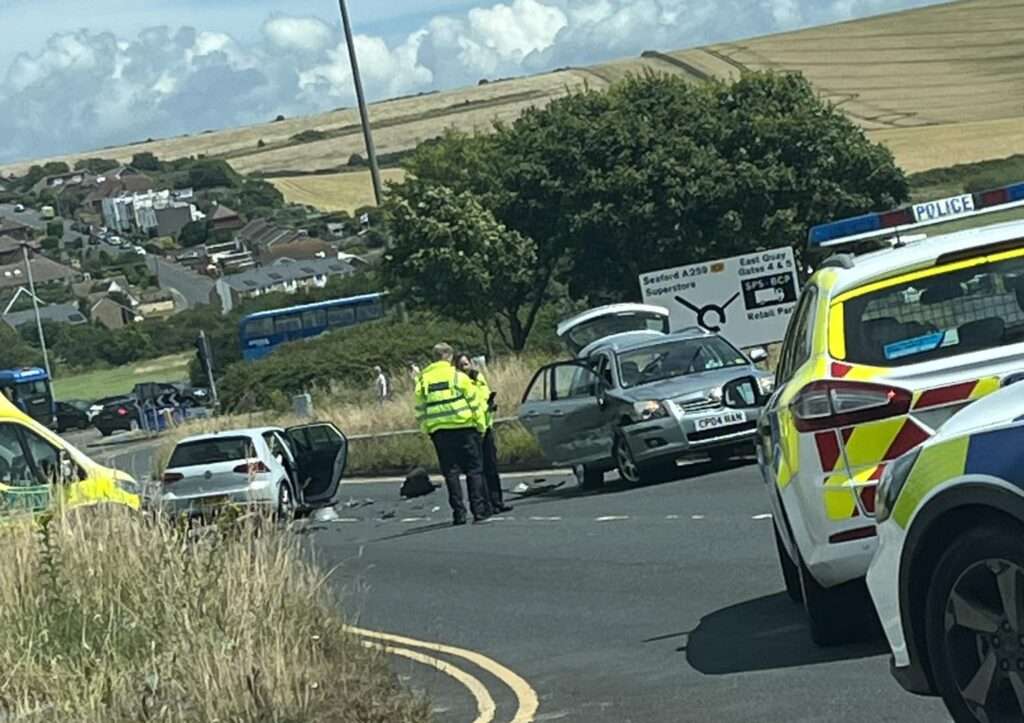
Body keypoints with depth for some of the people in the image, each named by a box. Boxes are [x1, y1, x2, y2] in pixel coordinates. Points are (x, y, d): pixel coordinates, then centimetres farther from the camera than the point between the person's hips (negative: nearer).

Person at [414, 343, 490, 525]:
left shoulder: (423, 380, 7)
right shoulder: (458, 376, -4)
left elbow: (420, 410, 8)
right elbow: (474, 402, -2)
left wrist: (427, 431, 15)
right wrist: (480, 425, 6)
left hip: (438, 431, 3)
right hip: (463, 428, -3)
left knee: (451, 472, 6)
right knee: (473, 470, 3)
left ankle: (459, 513, 2)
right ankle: (479, 510, -1)